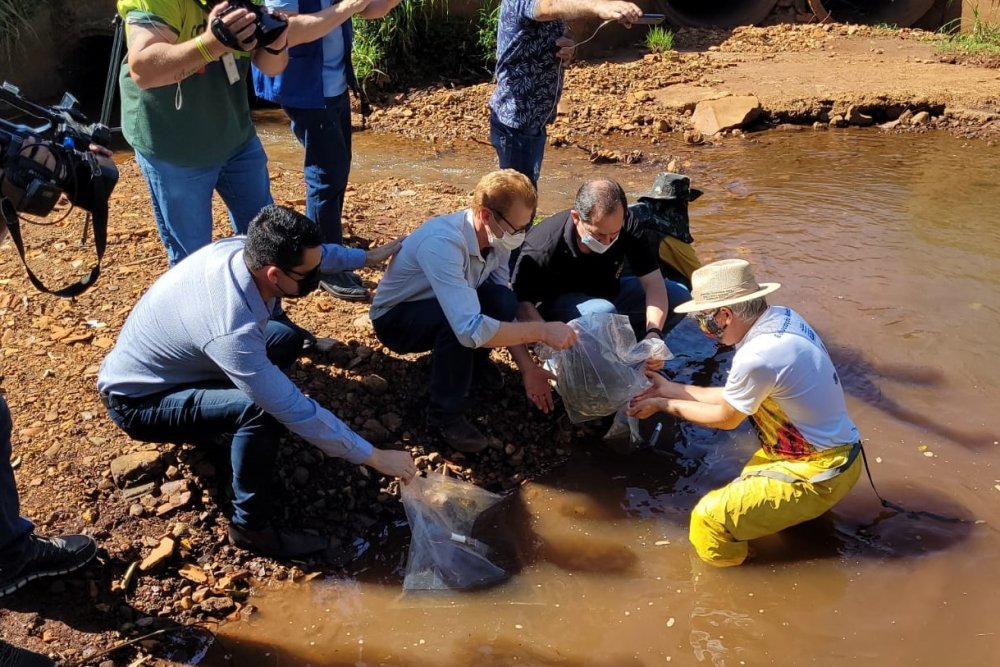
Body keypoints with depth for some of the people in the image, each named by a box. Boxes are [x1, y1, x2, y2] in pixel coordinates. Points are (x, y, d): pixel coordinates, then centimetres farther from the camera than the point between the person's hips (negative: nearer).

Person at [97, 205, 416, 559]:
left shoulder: (244, 247, -19)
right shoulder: (231, 330, -40)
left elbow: (312, 252, 5)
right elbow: (296, 411, -35)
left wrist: (367, 257, 14)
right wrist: (375, 456, -27)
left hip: (161, 359, 9)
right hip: (137, 401, -8)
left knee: (286, 337, 9)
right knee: (262, 409, -32)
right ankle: (250, 525, -12)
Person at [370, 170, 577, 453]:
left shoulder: (496, 238, -15)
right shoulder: (442, 243, -39)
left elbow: (506, 310, -7)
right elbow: (470, 329, -45)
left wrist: (527, 368, -14)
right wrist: (542, 331, -40)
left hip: (440, 306, 6)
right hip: (395, 318, -6)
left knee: (502, 301, -23)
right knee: (457, 324, -37)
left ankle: (473, 360, 9)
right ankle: (444, 414, -13)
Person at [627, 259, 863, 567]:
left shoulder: (756, 357, -30)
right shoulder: (782, 317, -3)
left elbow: (726, 417, -8)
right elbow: (736, 397, 8)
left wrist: (664, 405, 5)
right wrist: (671, 388, 12)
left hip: (818, 472, -10)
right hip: (838, 451, 10)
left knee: (709, 519, -14)